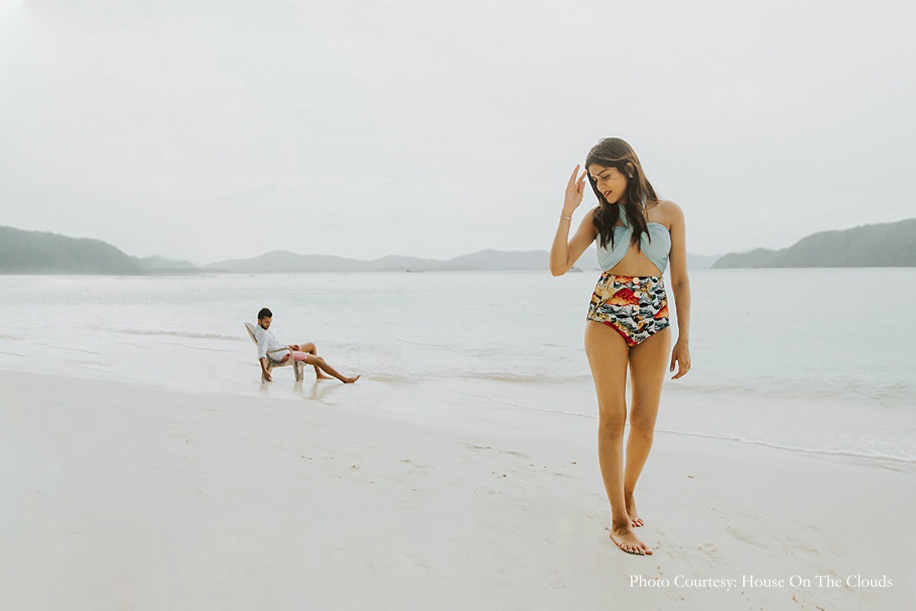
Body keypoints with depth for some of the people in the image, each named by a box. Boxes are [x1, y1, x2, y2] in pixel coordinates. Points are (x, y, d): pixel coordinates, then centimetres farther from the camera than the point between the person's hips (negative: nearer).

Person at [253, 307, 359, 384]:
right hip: (285, 355, -11)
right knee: (319, 360, -8)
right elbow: (261, 352, -33)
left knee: (311, 345, 25)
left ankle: (319, 374, 23)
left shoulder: (264, 328, 11)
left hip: (286, 350, 11)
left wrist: (290, 346, 10)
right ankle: (345, 379, -7)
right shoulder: (262, 333, -21)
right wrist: (264, 370, -43)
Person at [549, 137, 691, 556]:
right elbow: (559, 267, -5)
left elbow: (680, 280, 5)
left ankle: (627, 492, 31)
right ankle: (619, 520, 7)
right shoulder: (599, 217, 5)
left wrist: (684, 339, 0)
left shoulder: (668, 213, 4)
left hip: (654, 324, 1)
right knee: (613, 419, -3)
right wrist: (567, 209, -8)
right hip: (606, 320, -1)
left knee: (645, 423, 4)